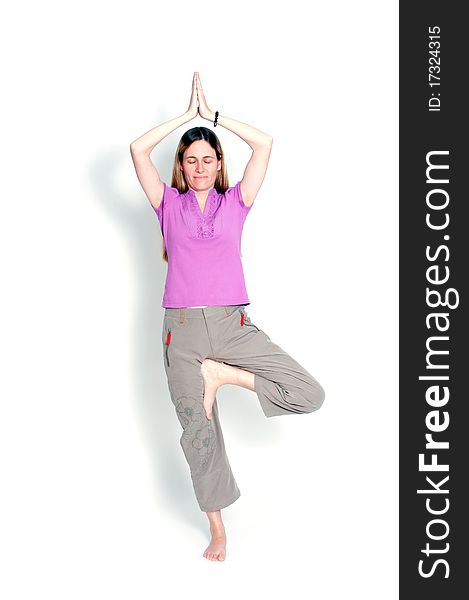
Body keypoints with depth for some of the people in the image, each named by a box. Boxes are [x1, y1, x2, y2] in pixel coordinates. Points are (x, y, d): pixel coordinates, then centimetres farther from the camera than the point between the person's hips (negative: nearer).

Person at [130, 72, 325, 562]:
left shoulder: (235, 203, 9)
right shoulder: (169, 204, 9)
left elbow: (264, 144, 0)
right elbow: (138, 149, -2)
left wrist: (214, 116, 6)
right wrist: (187, 114, 5)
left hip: (233, 324, 1)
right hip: (183, 329, 0)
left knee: (310, 395, -13)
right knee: (198, 431, 6)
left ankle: (222, 374, 2)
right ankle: (217, 528, 24)